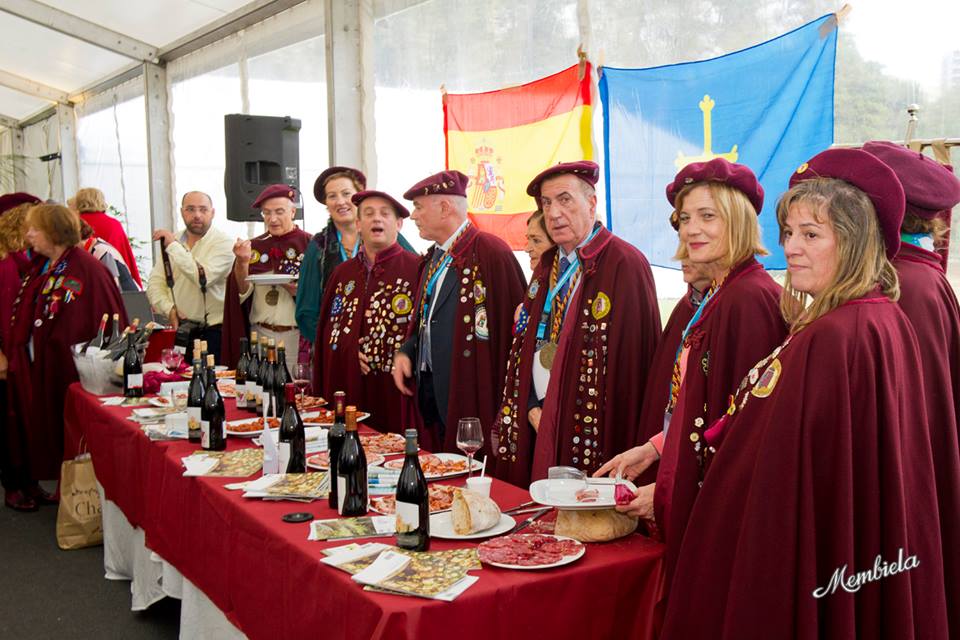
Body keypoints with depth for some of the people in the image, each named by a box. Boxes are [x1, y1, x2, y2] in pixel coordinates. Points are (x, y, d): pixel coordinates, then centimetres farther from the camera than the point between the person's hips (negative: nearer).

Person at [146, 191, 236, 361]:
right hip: (179, 328, 5)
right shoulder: (172, 241, 13)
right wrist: (169, 309, -7)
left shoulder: (223, 243, -6)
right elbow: (154, 283, 11)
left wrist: (173, 246, -15)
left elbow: (203, 278, -21)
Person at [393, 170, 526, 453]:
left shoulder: (490, 252, -14)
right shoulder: (432, 258, 15)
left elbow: (512, 323, -16)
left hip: (473, 400, -8)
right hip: (431, 395, 8)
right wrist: (405, 352, 7)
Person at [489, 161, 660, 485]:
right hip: (535, 426, 7)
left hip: (590, 436, -7)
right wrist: (532, 409, 2)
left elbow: (631, 359, -16)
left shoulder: (624, 264, -12)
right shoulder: (548, 265, 12)